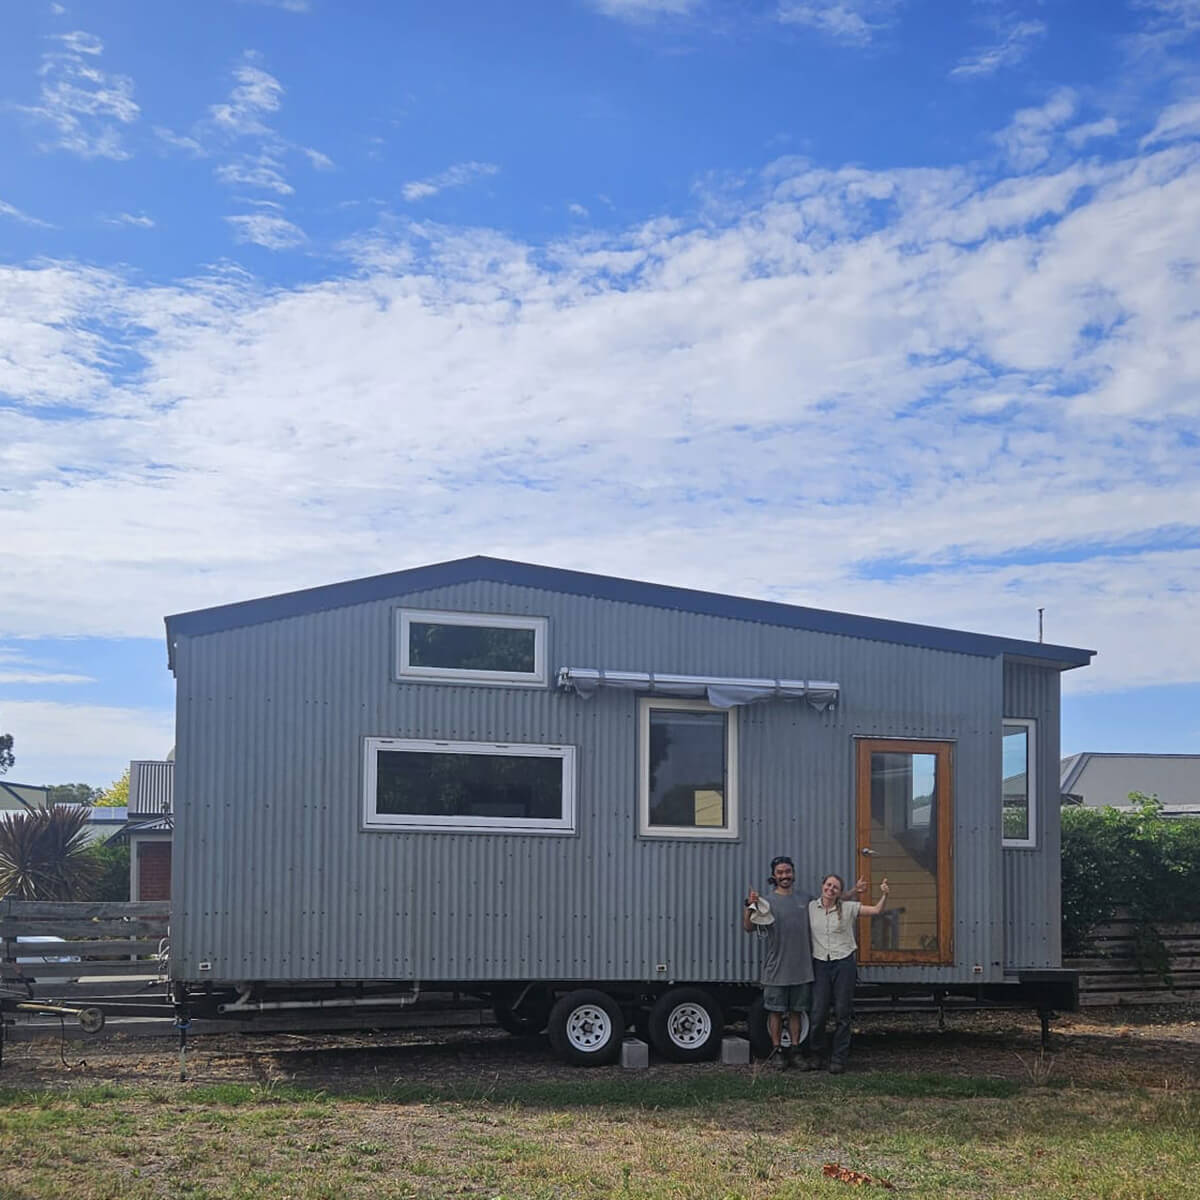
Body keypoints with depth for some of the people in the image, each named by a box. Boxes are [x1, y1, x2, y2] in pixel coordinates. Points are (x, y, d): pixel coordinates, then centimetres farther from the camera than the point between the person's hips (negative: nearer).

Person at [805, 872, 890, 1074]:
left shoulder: (848, 908, 1)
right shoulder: (811, 907, 5)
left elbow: (876, 910, -1)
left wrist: (884, 895, -16)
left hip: (844, 963, -1)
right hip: (820, 964, 1)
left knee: (842, 1014, 1)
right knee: (818, 1013, -1)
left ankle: (838, 1059, 10)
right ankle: (814, 1055, 17)